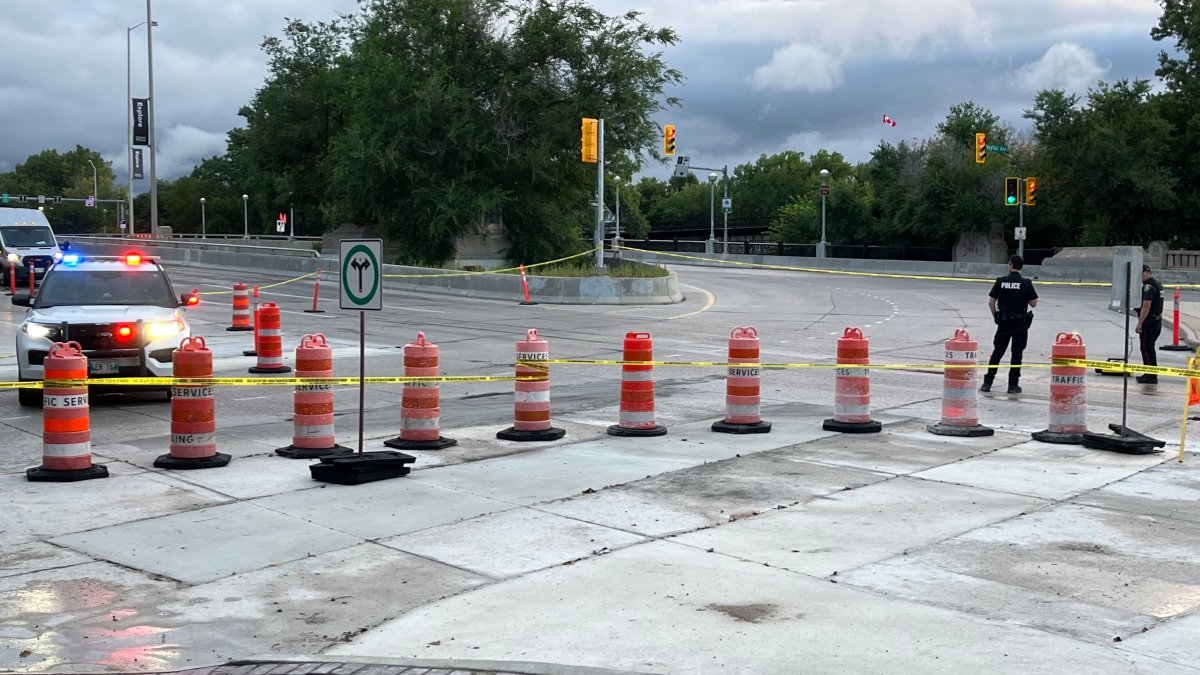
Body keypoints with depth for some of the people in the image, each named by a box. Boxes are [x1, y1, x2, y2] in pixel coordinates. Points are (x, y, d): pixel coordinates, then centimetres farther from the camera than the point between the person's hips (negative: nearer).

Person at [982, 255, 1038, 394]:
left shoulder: (1000, 281, -3)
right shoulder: (1026, 283, -7)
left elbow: (991, 302, -1)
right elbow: (1034, 303, -3)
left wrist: (995, 317, 12)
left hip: (1003, 322, 2)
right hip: (1020, 323, -2)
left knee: (997, 352, 9)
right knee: (1017, 354, 4)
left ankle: (987, 382, 7)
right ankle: (1013, 385, 5)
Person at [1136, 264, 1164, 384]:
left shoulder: (1148, 286, -18)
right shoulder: (1157, 284, 15)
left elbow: (1146, 306, -23)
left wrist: (1140, 323, -21)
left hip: (1149, 323, -10)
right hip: (1157, 321, 10)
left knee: (1146, 349, -5)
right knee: (1150, 348, 17)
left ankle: (1151, 376, -4)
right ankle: (1150, 374, 22)